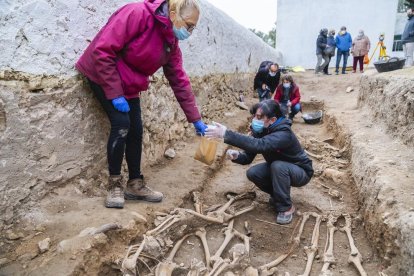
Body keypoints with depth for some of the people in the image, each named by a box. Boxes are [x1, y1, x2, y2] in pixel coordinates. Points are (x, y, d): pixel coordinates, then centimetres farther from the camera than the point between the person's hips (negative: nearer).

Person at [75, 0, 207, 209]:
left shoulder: (171, 43, -2)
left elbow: (179, 81, 0)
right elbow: (102, 51, -28)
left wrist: (195, 119, -1)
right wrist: (114, 94, -26)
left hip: (129, 85, 7)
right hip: (103, 75, -7)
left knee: (136, 130, 1)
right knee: (121, 123, -18)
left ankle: (135, 184, 14)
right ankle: (114, 185, -2)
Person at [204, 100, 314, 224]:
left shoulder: (283, 134, -35)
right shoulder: (260, 130, -11)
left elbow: (259, 145, -53)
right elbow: (248, 157, -10)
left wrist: (226, 134, -57)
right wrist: (236, 155, -34)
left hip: (301, 172, -6)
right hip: (277, 168, 7)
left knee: (278, 166, -36)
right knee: (252, 173, -16)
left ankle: (286, 207, -15)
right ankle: (279, 195, 9)